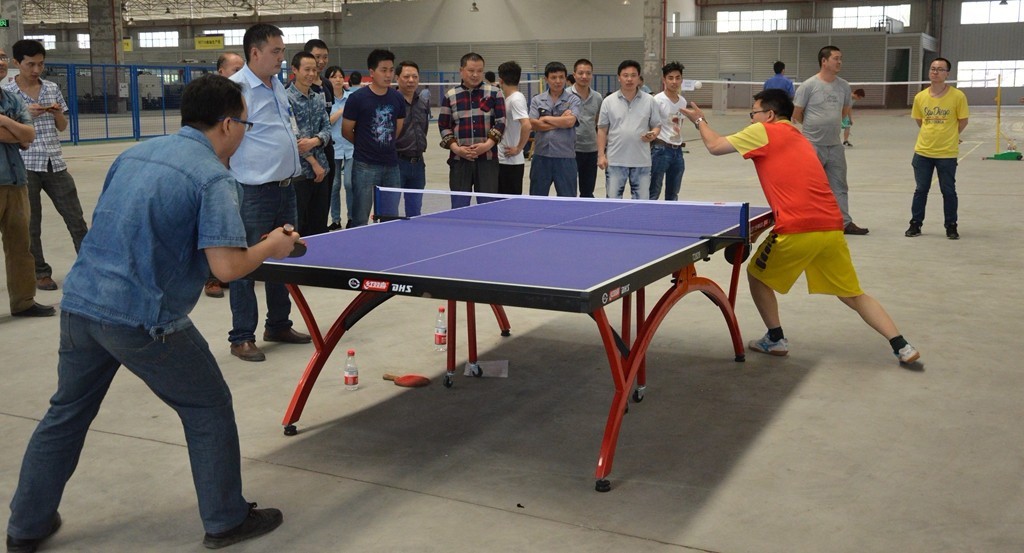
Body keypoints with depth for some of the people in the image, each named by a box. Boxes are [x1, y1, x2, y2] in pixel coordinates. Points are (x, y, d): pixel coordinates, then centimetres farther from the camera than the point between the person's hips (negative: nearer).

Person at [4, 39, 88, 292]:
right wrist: (25, 115, -17)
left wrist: (57, 113, -5)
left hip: (55, 164, 3)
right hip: (25, 166, -3)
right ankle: (40, 273, 17)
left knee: (76, 219, 6)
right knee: (30, 225, 6)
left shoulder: (52, 88, 8)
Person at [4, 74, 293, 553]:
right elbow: (226, 266, -19)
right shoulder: (213, 177, -11)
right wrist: (271, 247, -1)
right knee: (208, 409, 12)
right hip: (142, 319, -7)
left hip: (80, 300, 7)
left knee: (66, 413, 22)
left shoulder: (134, 154, 12)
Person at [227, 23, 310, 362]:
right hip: (254, 192, -8)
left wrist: (297, 145, 19)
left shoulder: (277, 86, 13)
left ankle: (278, 325, 29)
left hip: (285, 188, 9)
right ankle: (242, 338, 9)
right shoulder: (235, 89, -13)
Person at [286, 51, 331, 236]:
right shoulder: (287, 98, -9)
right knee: (299, 227, -1)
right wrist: (313, 162, -12)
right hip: (299, 171, -6)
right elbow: (292, 136, -13)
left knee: (320, 224, 11)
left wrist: (314, 141, -16)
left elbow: (327, 128, 7)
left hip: (321, 169, 6)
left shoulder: (318, 98, 12)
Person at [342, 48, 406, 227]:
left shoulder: (397, 98, 5)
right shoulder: (358, 98, -8)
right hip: (365, 166, -5)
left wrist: (386, 145, 13)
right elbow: (346, 132, 0)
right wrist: (364, 145, 11)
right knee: (360, 220, 0)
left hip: (391, 165, 5)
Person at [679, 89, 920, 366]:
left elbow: (715, 146, 9)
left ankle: (776, 340, 19)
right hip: (832, 227, 7)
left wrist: (699, 120, 25)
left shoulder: (763, 131, 3)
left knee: (757, 275, 18)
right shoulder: (800, 139, 25)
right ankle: (901, 346, 7)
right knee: (853, 295, 15)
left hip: (797, 229, -7)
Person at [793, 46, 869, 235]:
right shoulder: (809, 86, -9)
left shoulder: (844, 86, 7)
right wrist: (813, 127, 6)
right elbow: (796, 114, -4)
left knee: (839, 186, 8)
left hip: (835, 145, 5)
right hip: (812, 145, -5)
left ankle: (845, 222, 14)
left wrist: (830, 124, 13)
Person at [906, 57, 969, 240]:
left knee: (948, 191, 6)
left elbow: (963, 122, 2)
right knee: (921, 189, 10)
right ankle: (915, 224, 20)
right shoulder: (920, 97, 0)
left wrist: (948, 137, 6)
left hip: (947, 153, -2)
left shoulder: (957, 96, -8)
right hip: (923, 151, 3)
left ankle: (951, 226, 18)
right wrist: (932, 135, 10)